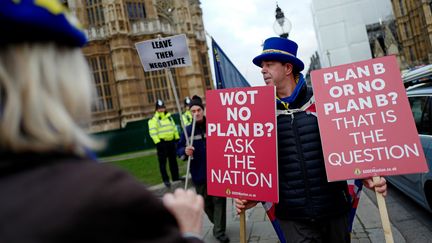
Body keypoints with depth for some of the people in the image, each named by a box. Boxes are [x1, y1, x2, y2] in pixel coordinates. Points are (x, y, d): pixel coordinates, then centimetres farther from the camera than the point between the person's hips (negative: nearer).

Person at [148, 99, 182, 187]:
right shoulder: (154, 119, -9)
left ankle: (175, 176, 26)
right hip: (162, 143, -6)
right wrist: (157, 142, -22)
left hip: (171, 141, 6)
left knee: (173, 160, 15)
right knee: (162, 162, -1)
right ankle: (166, 180, 6)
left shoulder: (169, 116, 13)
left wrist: (177, 137, 15)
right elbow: (153, 132, -16)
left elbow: (174, 127, 19)